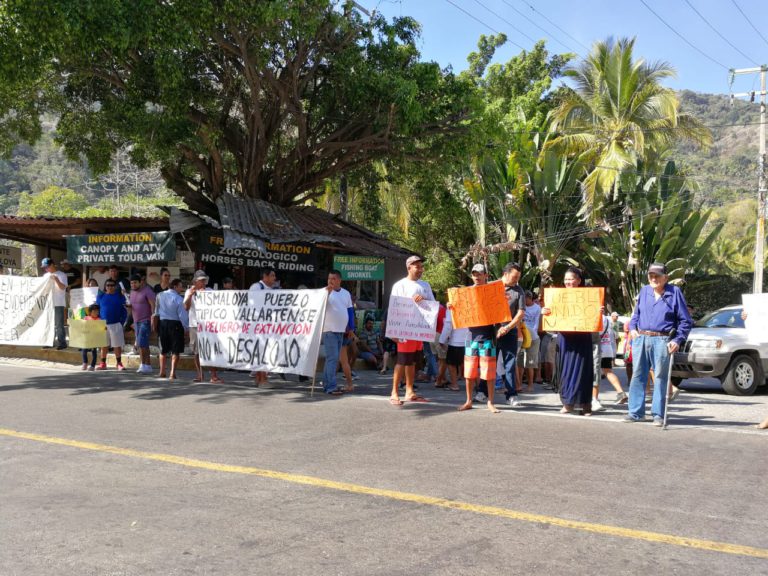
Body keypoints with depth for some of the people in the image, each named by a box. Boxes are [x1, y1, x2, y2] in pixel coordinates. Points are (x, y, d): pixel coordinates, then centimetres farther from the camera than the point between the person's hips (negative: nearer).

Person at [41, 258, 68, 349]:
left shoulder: (61, 275, -3)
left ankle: (61, 342, -2)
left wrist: (56, 280, -26)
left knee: (59, 324, -6)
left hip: (58, 304, -6)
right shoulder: (46, 275, 15)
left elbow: (63, 287, -13)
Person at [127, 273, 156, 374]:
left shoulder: (147, 291, -11)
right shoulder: (132, 292, 14)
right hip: (136, 321, 9)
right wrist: (129, 305, 1)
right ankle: (147, 366, 13)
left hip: (146, 321, -8)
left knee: (141, 343, -15)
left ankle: (144, 365, -8)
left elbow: (153, 305, -15)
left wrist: (153, 320, -22)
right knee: (140, 344, 8)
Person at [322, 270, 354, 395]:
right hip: (329, 330, -6)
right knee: (332, 358, -12)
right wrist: (327, 292, -24)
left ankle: (326, 384, 19)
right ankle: (331, 387, -12)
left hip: (341, 331, 6)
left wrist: (351, 327, 12)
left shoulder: (346, 293, 12)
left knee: (334, 359, 10)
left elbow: (350, 310, 17)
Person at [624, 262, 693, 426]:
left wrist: (678, 340, -9)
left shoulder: (674, 292, -1)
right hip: (640, 339, 5)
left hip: (662, 340, -4)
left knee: (660, 377, 0)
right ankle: (636, 412, 14)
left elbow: (685, 321, 0)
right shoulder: (644, 291, 12)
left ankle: (658, 414, 7)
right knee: (638, 375, 7)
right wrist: (632, 328, 8)